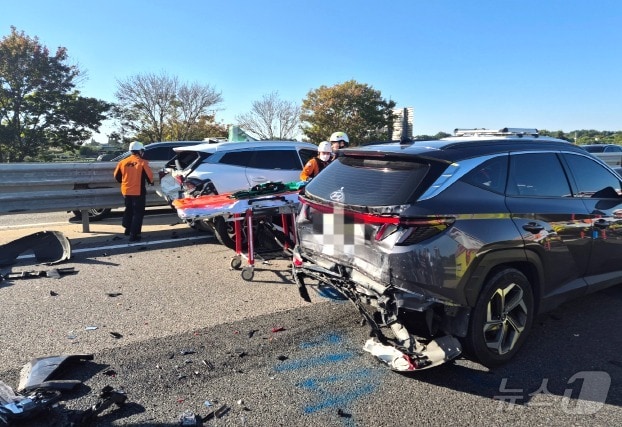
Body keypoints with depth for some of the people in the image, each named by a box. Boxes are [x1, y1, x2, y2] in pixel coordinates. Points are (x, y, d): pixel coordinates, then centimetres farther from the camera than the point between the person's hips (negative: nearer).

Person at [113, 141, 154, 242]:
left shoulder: (123, 162, 3)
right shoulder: (142, 162, -12)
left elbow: (117, 176, 10)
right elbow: (149, 176, -11)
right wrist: (151, 182, 11)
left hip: (126, 191, 5)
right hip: (138, 191, -5)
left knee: (129, 210, 25)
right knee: (138, 213, 2)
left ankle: (128, 229, 35)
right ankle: (134, 235, 0)